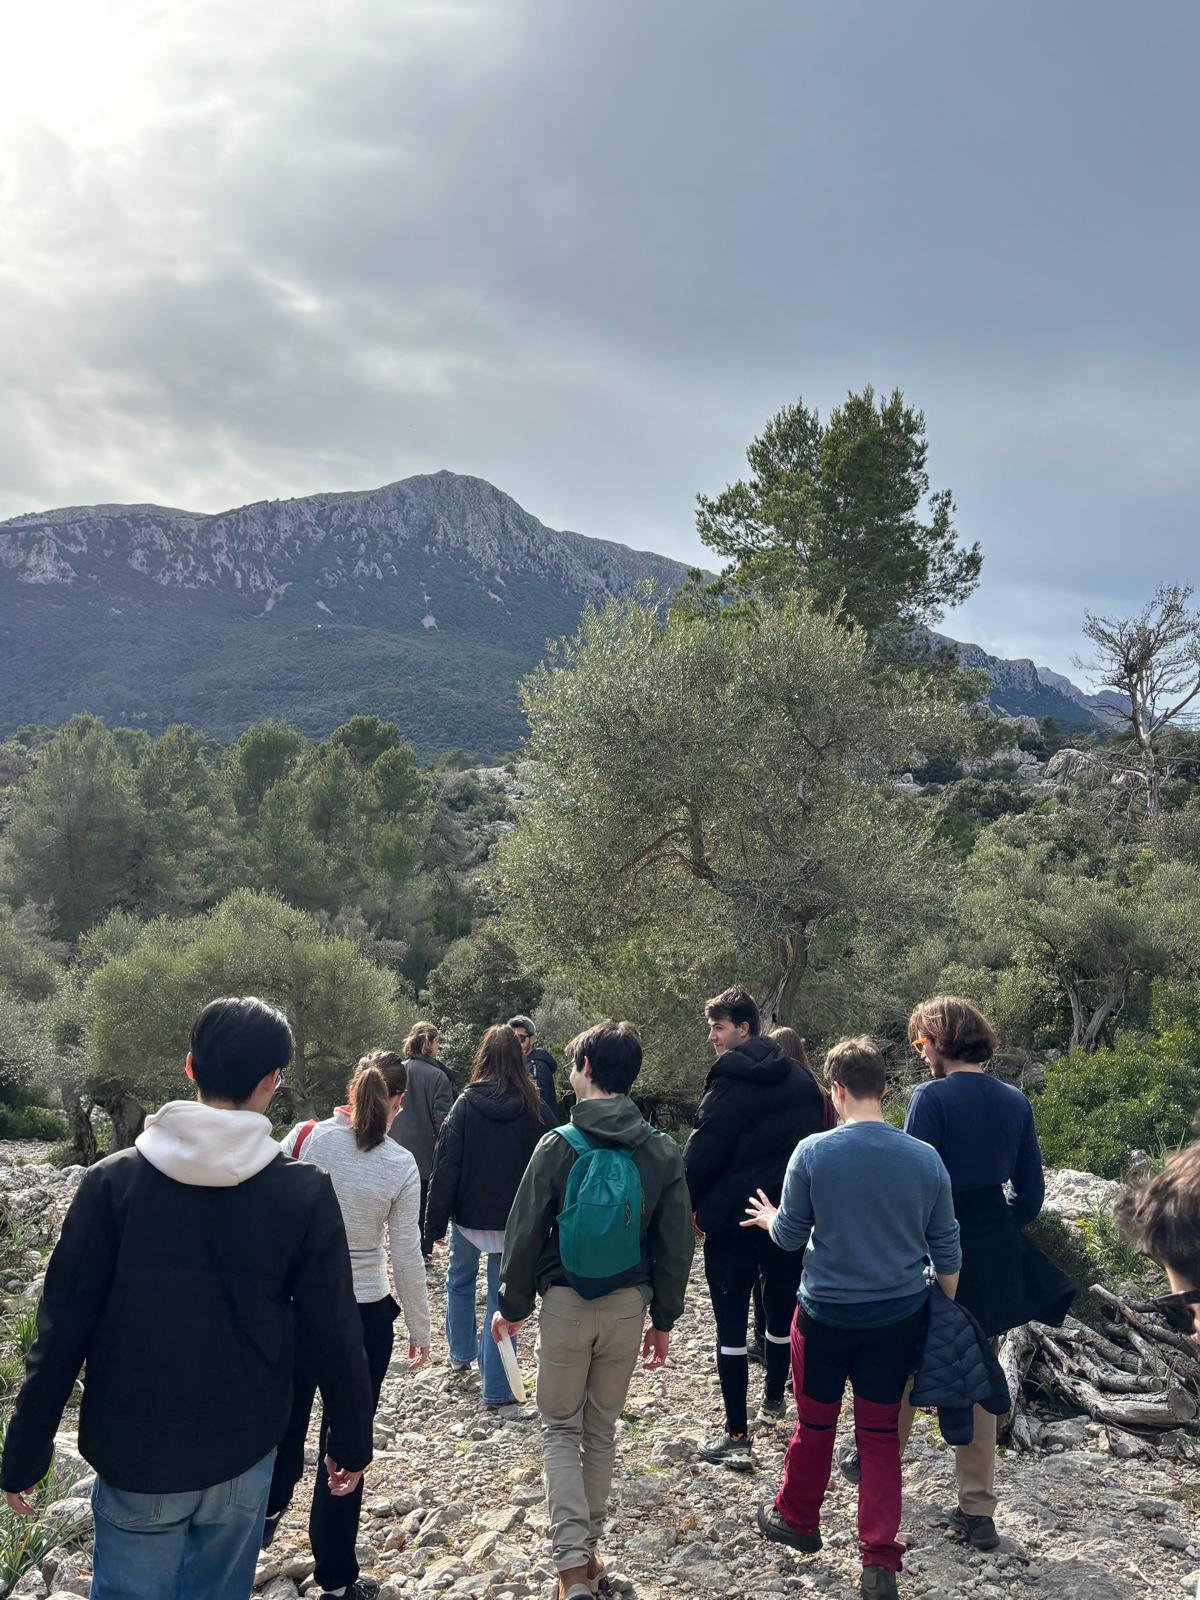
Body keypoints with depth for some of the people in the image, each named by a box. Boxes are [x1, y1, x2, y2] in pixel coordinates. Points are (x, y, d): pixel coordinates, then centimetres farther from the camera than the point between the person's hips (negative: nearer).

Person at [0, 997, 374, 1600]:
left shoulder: (113, 1180, -12)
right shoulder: (305, 1193, -12)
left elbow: (62, 1328, -9)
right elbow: (334, 1335, -6)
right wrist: (351, 1440, 8)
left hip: (133, 1453, 0)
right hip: (242, 1457, 1)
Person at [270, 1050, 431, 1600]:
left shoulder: (303, 1138, -12)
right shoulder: (400, 1166, -12)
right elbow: (406, 1257, -7)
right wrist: (419, 1331, 5)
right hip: (364, 1314, -2)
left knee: (287, 1415, 27)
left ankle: (268, 1512, 52)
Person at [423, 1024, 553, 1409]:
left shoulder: (466, 1104, -10)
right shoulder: (535, 1109, -7)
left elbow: (445, 1168, -10)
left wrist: (433, 1226, -5)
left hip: (469, 1215, 0)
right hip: (515, 1220, 0)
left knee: (460, 1280, 26)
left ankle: (461, 1354, 41)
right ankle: (496, 1391, 8)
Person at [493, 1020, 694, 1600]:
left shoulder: (558, 1145, -13)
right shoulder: (662, 1151, -4)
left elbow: (525, 1233, -8)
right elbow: (675, 1246, 1)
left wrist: (512, 1304, 5)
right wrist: (663, 1319, 11)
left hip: (565, 1302, -3)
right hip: (628, 1305, 3)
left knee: (561, 1428, 12)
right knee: (601, 1430, 19)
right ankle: (587, 1550, 29)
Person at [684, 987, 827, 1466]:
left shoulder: (730, 1080, -15)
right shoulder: (800, 1076, 7)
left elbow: (702, 1151, -17)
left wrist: (690, 1203, -3)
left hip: (732, 1219, -6)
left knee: (732, 1324, 0)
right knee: (783, 1310, 22)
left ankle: (737, 1436, 1)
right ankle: (775, 1399, 38)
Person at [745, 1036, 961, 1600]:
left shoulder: (813, 1152, -16)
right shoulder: (925, 1158, -7)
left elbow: (790, 1236, -5)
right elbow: (946, 1247, 1)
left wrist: (769, 1218, 17)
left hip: (826, 1314, -2)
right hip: (899, 1316, 2)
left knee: (814, 1422, 17)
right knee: (881, 1432, 13)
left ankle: (797, 1520, 38)